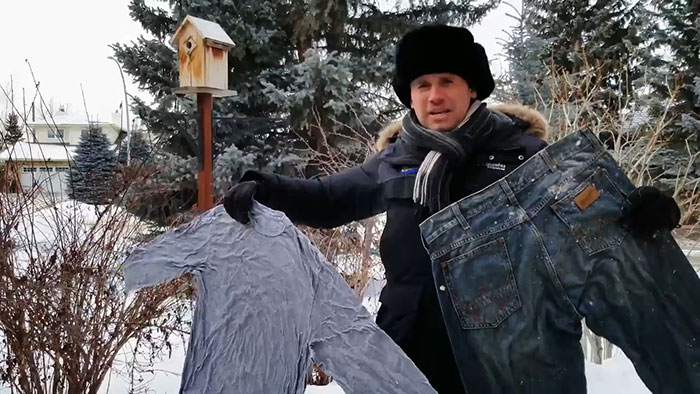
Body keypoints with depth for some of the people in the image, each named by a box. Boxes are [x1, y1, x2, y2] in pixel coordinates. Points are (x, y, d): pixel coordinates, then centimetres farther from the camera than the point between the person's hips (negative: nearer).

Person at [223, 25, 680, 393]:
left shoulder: (519, 150, -3)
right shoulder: (393, 162, 5)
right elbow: (327, 198, 13)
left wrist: (641, 208, -24)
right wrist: (263, 189, -1)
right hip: (412, 341, 3)